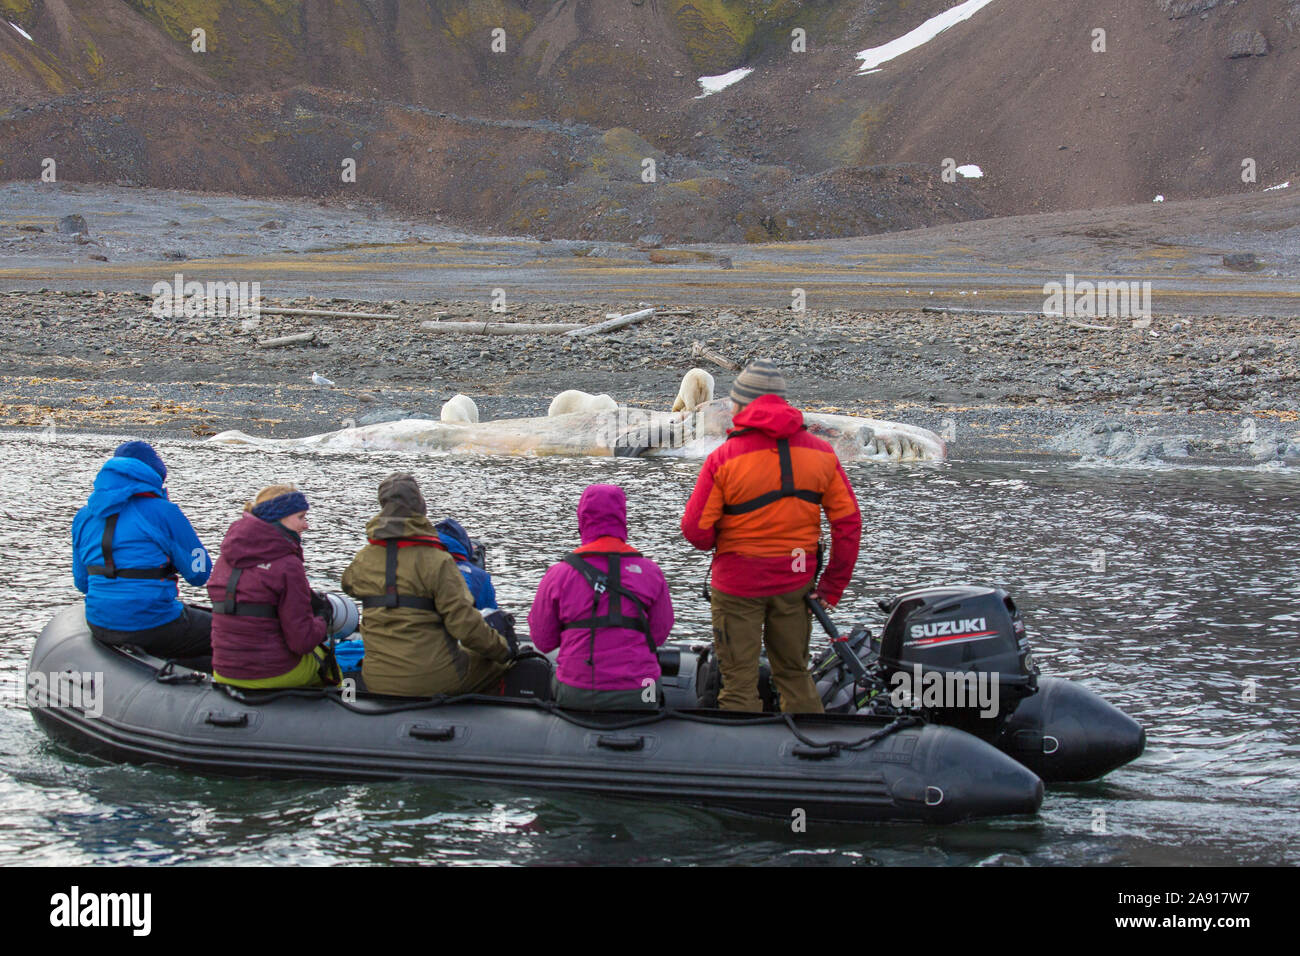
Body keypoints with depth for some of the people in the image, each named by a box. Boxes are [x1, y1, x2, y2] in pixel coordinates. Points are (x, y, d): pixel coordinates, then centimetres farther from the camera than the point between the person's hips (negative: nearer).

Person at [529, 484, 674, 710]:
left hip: (576, 697, 0)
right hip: (638, 698, 0)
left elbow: (542, 641, 6)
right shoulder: (650, 572, -1)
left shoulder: (558, 575, -3)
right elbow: (660, 634, 8)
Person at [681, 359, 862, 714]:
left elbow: (695, 530, -12)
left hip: (738, 582, -4)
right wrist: (833, 587, 6)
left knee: (739, 684, 4)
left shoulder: (723, 459, -13)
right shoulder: (820, 453, -2)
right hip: (795, 580, 4)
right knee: (794, 673, 18)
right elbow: (848, 523, 0)